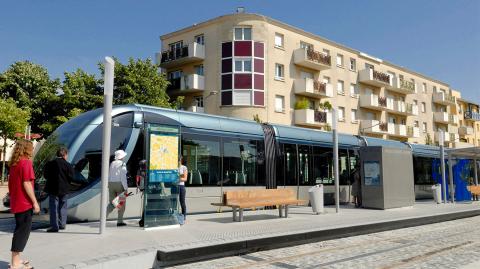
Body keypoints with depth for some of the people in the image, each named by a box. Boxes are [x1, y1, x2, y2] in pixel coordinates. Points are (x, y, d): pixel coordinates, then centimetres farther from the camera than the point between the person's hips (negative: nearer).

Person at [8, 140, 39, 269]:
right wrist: (35, 202, -16)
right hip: (25, 203, -9)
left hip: (16, 202, 9)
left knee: (20, 230, 17)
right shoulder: (26, 162, -14)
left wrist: (12, 198, 21)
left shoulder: (14, 163, 11)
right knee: (23, 231, -3)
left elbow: (11, 183, 15)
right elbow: (26, 183, -19)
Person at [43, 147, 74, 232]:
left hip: (53, 189, -1)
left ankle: (54, 226, 0)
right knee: (62, 206, 14)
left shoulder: (50, 164, -5)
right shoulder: (68, 165, -8)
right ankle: (62, 224, 19)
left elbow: (45, 175, 3)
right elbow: (71, 177, -7)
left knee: (53, 207, 3)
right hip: (63, 189, 1)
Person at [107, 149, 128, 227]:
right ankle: (119, 221, 9)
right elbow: (123, 177, -15)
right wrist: (126, 188, -13)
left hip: (111, 184, 6)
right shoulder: (122, 164, -8)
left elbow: (109, 176, 12)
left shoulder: (112, 164, 12)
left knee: (112, 203, 11)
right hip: (119, 184, -6)